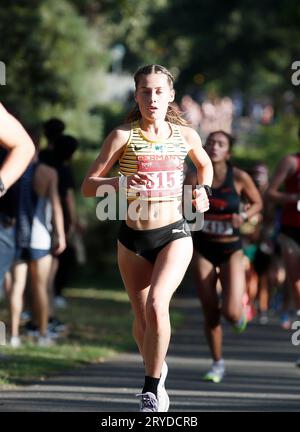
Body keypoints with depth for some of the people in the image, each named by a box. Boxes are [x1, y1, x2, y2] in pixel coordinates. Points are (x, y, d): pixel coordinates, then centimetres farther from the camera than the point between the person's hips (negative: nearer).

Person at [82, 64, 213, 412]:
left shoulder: (185, 135, 2)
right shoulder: (123, 136, -5)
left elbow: (205, 165, 25)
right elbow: (88, 185, -8)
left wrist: (202, 190, 5)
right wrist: (123, 182, -25)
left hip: (174, 234, -1)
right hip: (133, 239, 1)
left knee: (156, 305, -24)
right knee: (142, 319, 10)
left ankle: (151, 389, -12)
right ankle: (156, 371, 40)